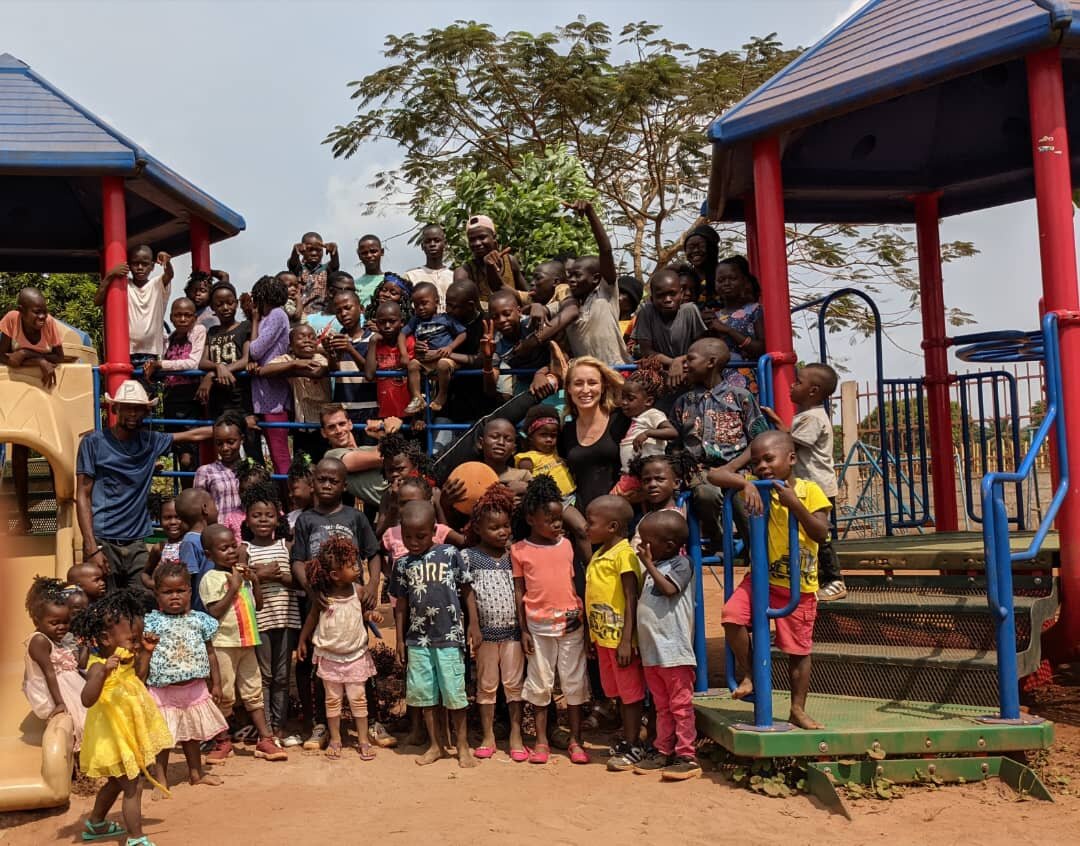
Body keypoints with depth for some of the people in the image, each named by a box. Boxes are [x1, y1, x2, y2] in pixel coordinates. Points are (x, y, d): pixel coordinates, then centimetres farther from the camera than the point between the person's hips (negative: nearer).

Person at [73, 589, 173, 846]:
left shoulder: (123, 657, -1)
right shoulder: (99, 666, -28)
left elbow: (137, 677, 18)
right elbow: (87, 700, -43)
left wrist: (146, 652, 5)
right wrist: (103, 671, -54)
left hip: (126, 734, 10)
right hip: (113, 736, -10)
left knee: (116, 782, 26)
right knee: (133, 788, -5)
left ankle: (95, 824, 44)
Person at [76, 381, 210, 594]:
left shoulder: (150, 441, 10)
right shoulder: (94, 442, -1)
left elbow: (194, 435, 21)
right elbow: (83, 497, -3)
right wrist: (92, 548, -11)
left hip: (136, 544, 4)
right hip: (102, 542, -4)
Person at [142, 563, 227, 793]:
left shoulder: (199, 620, 1)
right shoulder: (152, 622, -8)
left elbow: (210, 653, 7)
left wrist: (216, 683, 8)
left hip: (195, 688, 4)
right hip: (163, 691, -4)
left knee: (192, 734, 19)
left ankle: (197, 772, 34)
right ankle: (161, 778, 14)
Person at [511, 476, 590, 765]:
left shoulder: (566, 544, 5)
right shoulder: (519, 551, -2)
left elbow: (574, 582, 11)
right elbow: (519, 592, 1)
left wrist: (581, 615, 1)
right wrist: (523, 630, -1)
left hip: (570, 624, 2)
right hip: (539, 626, -2)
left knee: (574, 682, 6)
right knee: (539, 684, 7)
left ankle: (575, 740, 15)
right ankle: (541, 741, 18)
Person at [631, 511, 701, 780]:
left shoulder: (681, 564, -7)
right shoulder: (654, 567, 17)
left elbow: (669, 589, -23)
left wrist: (648, 564, -18)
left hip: (673, 649, -8)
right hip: (651, 650, 8)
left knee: (680, 705, -3)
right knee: (662, 707, 15)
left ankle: (686, 756, 0)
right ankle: (663, 751, 23)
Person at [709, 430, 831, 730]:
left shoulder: (809, 490, -8)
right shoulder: (756, 488, -2)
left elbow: (821, 533, -17)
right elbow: (714, 474, -13)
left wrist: (794, 505, -29)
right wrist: (746, 483, -29)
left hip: (799, 585, -1)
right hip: (761, 577, 1)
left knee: (799, 649, 9)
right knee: (732, 614, -24)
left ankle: (798, 709, 25)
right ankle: (747, 672, -1)